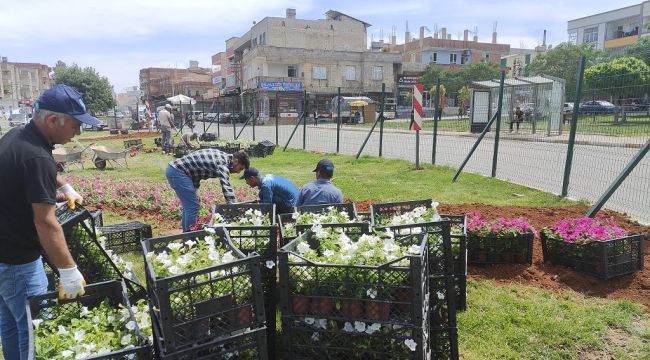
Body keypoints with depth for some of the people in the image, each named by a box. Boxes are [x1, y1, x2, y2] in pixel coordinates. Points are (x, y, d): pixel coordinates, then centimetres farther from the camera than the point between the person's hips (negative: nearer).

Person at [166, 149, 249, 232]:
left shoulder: (222, 156, 10)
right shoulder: (222, 163, -19)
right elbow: (227, 189, -29)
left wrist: (193, 192, 18)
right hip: (178, 171, -10)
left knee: (188, 205, 18)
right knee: (192, 206, -8)